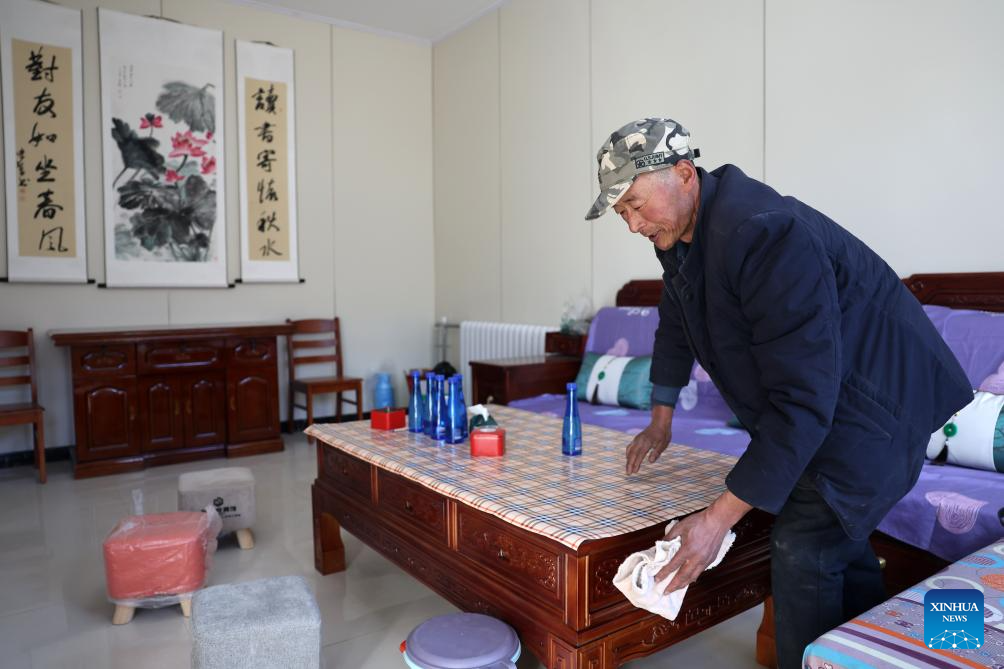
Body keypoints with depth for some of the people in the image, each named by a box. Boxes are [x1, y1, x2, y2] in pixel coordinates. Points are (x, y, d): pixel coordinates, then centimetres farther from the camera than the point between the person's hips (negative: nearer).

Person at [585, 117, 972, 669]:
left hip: (878, 398, -9)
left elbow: (802, 398, -36)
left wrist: (720, 517, -35)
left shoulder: (763, 234, -34)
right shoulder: (679, 233, -4)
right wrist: (661, 420, 19)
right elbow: (675, 327, 14)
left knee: (803, 545, -15)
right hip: (820, 394, 9)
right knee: (834, 534, 21)